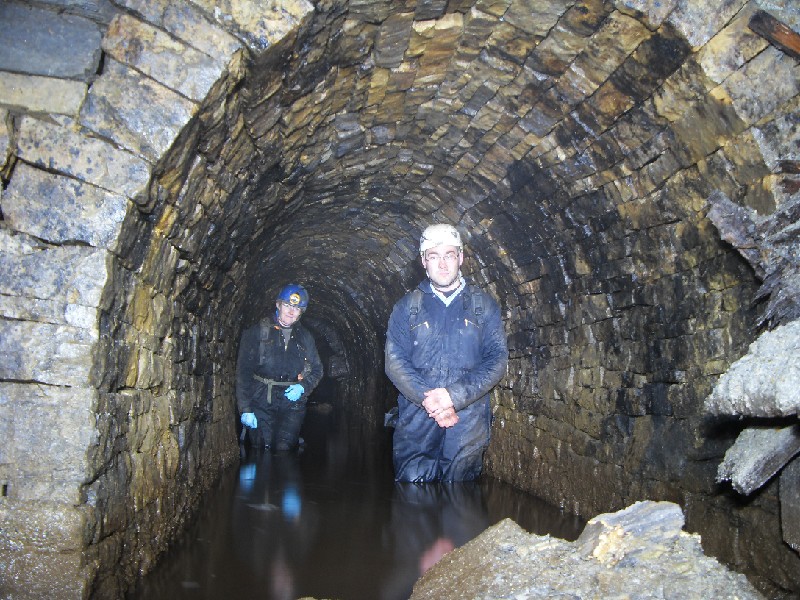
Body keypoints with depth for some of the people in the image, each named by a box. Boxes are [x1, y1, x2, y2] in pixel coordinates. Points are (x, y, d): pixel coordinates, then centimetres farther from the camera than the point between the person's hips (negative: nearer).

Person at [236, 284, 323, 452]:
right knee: (264, 449, -3)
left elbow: (317, 370, 18)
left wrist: (303, 387, -4)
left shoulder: (305, 337, 12)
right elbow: (243, 371, -2)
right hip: (262, 402, -1)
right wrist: (245, 409, -9)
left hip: (293, 402, 2)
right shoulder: (257, 332, 2)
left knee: (284, 448, -11)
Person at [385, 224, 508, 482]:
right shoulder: (406, 306, 9)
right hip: (416, 419, 0)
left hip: (468, 420, 0)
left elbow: (498, 359, 0)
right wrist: (427, 399, -15)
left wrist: (455, 396, -14)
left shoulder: (484, 305, 9)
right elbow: (394, 361, 1)